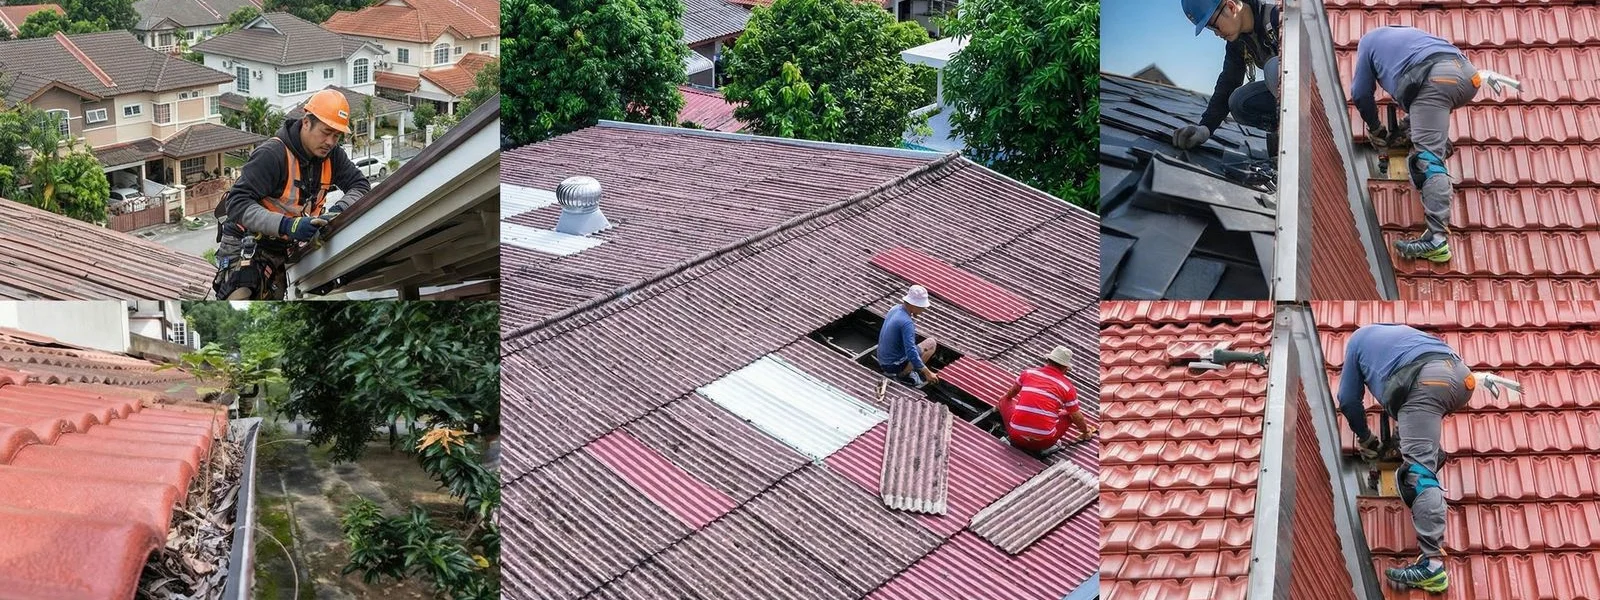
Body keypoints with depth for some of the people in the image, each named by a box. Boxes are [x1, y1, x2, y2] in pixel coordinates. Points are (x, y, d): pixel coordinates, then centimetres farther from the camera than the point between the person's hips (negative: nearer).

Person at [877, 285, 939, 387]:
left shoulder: (895, 309, 1)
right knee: (931, 343, -2)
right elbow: (911, 353, -30)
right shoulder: (907, 323, -27)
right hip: (895, 366, -9)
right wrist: (928, 373, -24)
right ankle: (903, 374, 0)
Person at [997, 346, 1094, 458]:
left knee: (1004, 400, 27)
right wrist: (1086, 431, 36)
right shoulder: (1067, 387, 3)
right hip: (1043, 442, -2)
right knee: (1068, 414, 25)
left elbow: (1010, 395, 29)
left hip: (1017, 436, 2)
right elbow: (1077, 418, 13)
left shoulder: (1028, 373, 9)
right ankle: (1045, 448, 7)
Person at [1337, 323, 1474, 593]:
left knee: (1418, 466, -15)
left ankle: (1432, 564, -27)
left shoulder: (1357, 338, 33)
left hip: (1422, 381, -6)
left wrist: (1365, 437, 48)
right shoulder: (1402, 330, 47)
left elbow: (1348, 400, 31)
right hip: (1460, 376, 6)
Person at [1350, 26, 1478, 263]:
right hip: (1466, 75, 6)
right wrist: (1407, 125, 54)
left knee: (1429, 158, -15)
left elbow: (1360, 94, 28)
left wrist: (1376, 130, 43)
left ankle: (1437, 238, -27)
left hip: (1433, 80, -6)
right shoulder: (1411, 32, 45)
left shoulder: (1368, 40, 30)